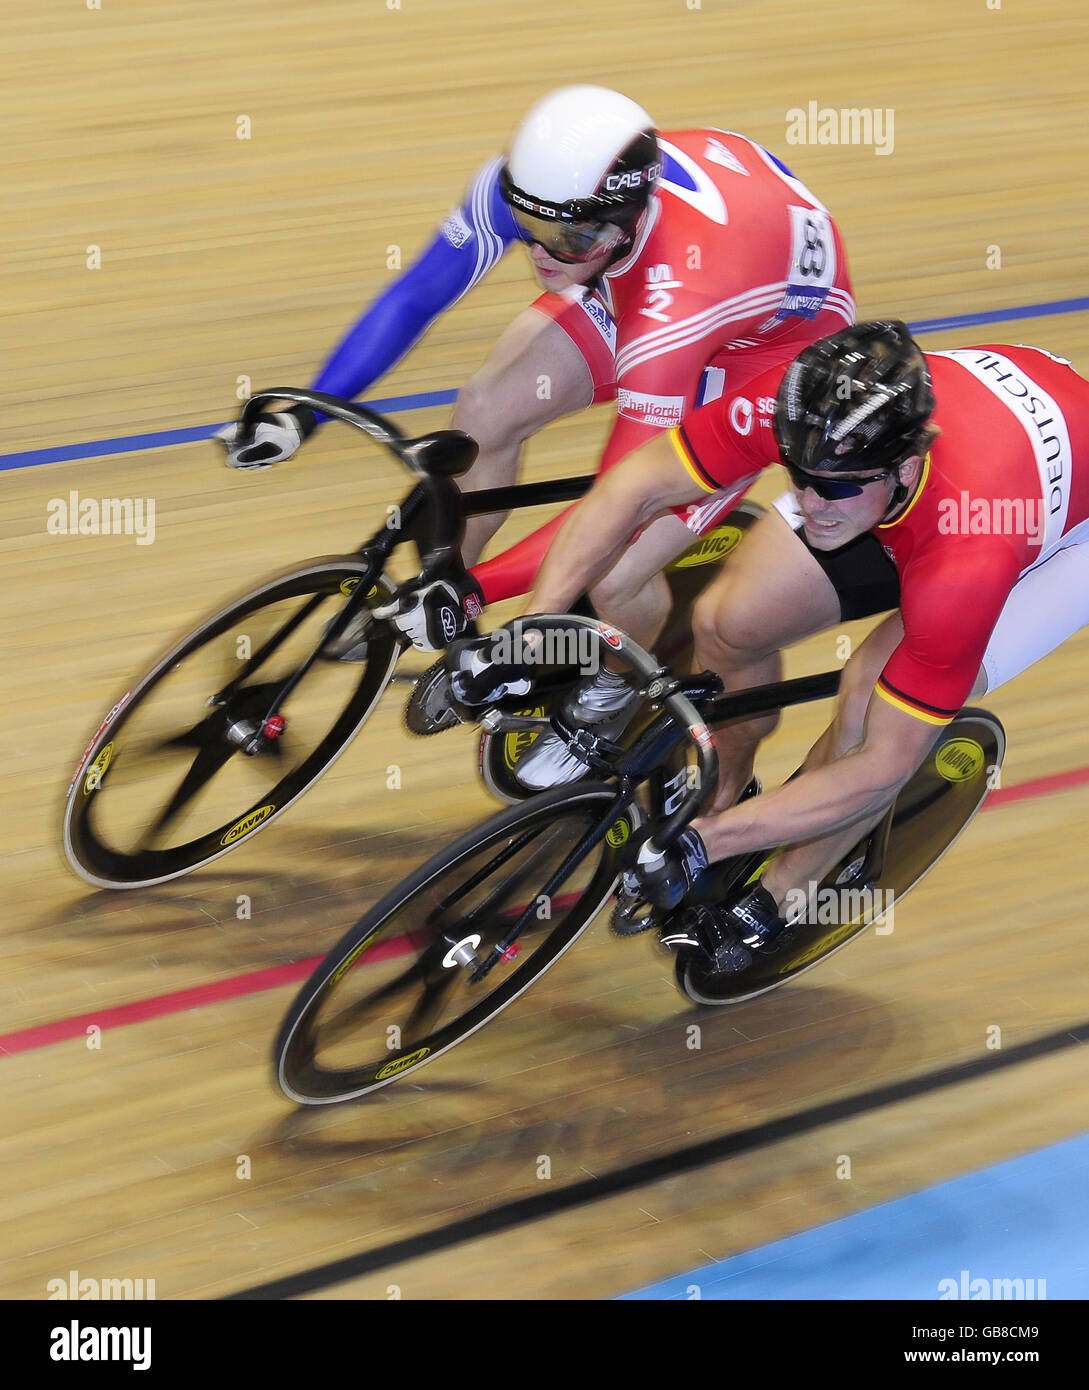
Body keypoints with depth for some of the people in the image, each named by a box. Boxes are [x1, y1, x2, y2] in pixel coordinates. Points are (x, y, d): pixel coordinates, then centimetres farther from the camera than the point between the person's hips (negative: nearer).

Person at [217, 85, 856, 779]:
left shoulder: (674, 299, -44)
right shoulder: (532, 185, -30)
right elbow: (415, 295, -15)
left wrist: (472, 592, -35)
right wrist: (302, 414, -20)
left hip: (773, 339, -6)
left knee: (614, 575, -15)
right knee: (486, 411, -9)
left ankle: (616, 687, 22)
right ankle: (426, 602, 19)